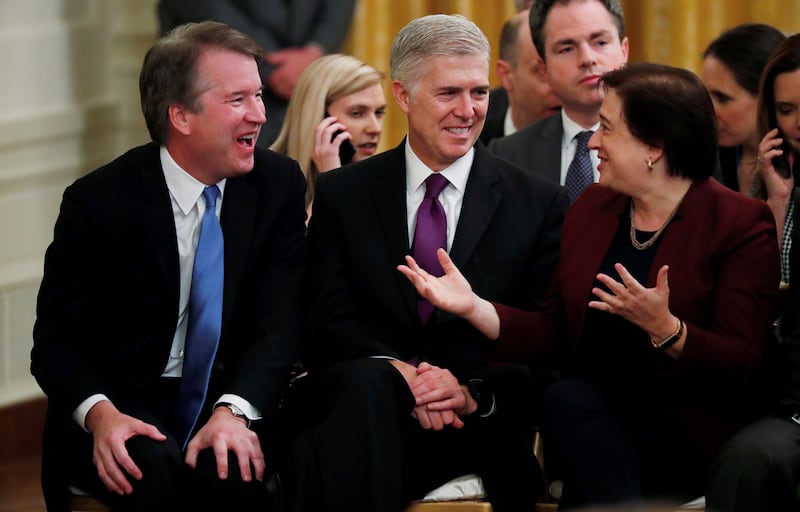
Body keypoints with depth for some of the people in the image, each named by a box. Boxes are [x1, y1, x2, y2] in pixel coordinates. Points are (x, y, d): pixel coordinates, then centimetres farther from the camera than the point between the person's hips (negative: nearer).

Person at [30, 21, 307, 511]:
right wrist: (99, 412, -27)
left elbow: (277, 323, -6)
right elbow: (55, 342, -5)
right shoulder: (98, 200, -7)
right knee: (155, 468, -34)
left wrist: (235, 410, -26)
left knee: (231, 468, -33)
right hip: (128, 405, -1)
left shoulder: (279, 185, 1)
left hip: (229, 399, 1)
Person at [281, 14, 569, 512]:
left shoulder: (539, 204, 10)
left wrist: (475, 391, -16)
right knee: (366, 383, -36)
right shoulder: (342, 194, 12)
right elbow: (327, 325, 3)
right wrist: (399, 374, -18)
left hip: (482, 422, -1)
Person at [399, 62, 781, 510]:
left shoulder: (742, 225, -3)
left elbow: (740, 365, -10)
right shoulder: (592, 208, 15)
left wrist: (664, 328, -27)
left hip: (685, 435, -5)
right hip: (586, 413, 5)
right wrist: (473, 306, -1)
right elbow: (554, 331, 14)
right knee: (566, 398, -31)